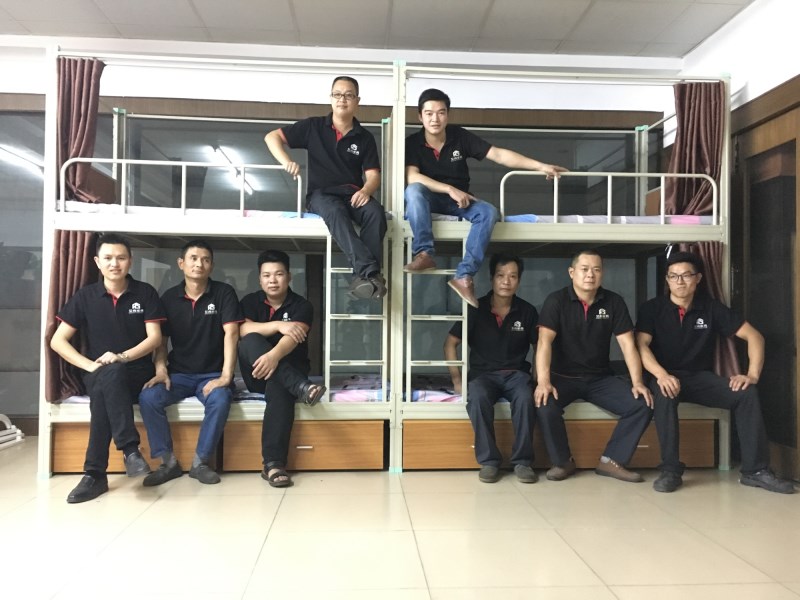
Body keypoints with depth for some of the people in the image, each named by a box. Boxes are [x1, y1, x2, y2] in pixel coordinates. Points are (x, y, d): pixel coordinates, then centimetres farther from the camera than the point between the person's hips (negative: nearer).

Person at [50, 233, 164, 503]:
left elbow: (155, 337, -6)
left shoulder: (145, 292, -1)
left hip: (137, 373, -1)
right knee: (107, 376, -36)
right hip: (97, 376, 1)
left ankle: (96, 473, -31)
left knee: (109, 381, -35)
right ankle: (130, 449, -35)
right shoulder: (85, 296, 3)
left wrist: (122, 357, -22)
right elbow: (57, 340, 0)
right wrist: (89, 364, -15)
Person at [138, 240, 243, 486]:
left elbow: (231, 333, -13)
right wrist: (161, 369, -13)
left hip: (212, 374, -2)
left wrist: (226, 375, -23)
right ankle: (168, 461, -9)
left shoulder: (224, 293, -4)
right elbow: (161, 339, 6)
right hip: (179, 373, 3)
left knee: (220, 400, -33)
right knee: (148, 397, -25)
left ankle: (201, 462, -14)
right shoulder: (169, 297, 5)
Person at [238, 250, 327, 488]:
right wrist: (278, 325, -28)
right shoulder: (250, 301, 5)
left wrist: (274, 355, -43)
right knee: (251, 341, -30)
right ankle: (301, 388, -47)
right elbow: (244, 330, -14)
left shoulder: (301, 305, -4)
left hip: (289, 371, -2)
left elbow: (292, 339, -22)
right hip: (256, 374, 2)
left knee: (279, 387, -38)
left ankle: (273, 464, -41)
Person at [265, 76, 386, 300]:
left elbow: (373, 174, 4)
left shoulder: (365, 138, 11)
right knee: (336, 211, -39)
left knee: (376, 212, -33)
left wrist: (366, 191, -20)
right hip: (321, 193, -2)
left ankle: (363, 276, -37)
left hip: (353, 194, 2)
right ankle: (370, 271, -50)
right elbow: (272, 136, 6)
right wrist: (287, 161, -14)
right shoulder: (313, 126, 7)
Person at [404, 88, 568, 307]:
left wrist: (540, 166, -15)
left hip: (459, 201, 2)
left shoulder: (460, 137, -3)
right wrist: (450, 189, -28)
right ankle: (424, 254, -37)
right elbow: (412, 177, -20)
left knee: (489, 212, -28)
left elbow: (498, 154, -8)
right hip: (429, 199, -1)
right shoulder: (412, 142, -7)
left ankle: (464, 275, -36)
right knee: (413, 190, -35)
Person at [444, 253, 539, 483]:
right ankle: (488, 460, -21)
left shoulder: (527, 311, 1)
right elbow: (450, 343, 1)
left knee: (525, 398, -34)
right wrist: (457, 380, -6)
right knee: (477, 396, -36)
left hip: (516, 373, 1)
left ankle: (523, 461, -18)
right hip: (483, 374, -1)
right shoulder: (476, 309, -3)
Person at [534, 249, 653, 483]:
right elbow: (544, 342, -20)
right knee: (544, 404, -31)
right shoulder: (556, 301, -9)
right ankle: (563, 461, -6)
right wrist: (543, 381, -34)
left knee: (643, 404, -17)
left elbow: (628, 344, -3)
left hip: (600, 378, 3)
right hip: (563, 376, -3)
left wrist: (637, 382, -16)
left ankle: (611, 461, -3)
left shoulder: (614, 302, 0)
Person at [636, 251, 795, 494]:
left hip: (701, 377, 3)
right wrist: (662, 375, -35)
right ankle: (670, 470, -29)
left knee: (747, 393, -22)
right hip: (668, 376, -3)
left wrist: (753, 374, -14)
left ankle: (755, 470, -11)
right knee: (664, 395, -38)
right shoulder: (653, 308, -4)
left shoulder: (711, 307, 3)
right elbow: (642, 346, -16)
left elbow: (754, 336, 2)